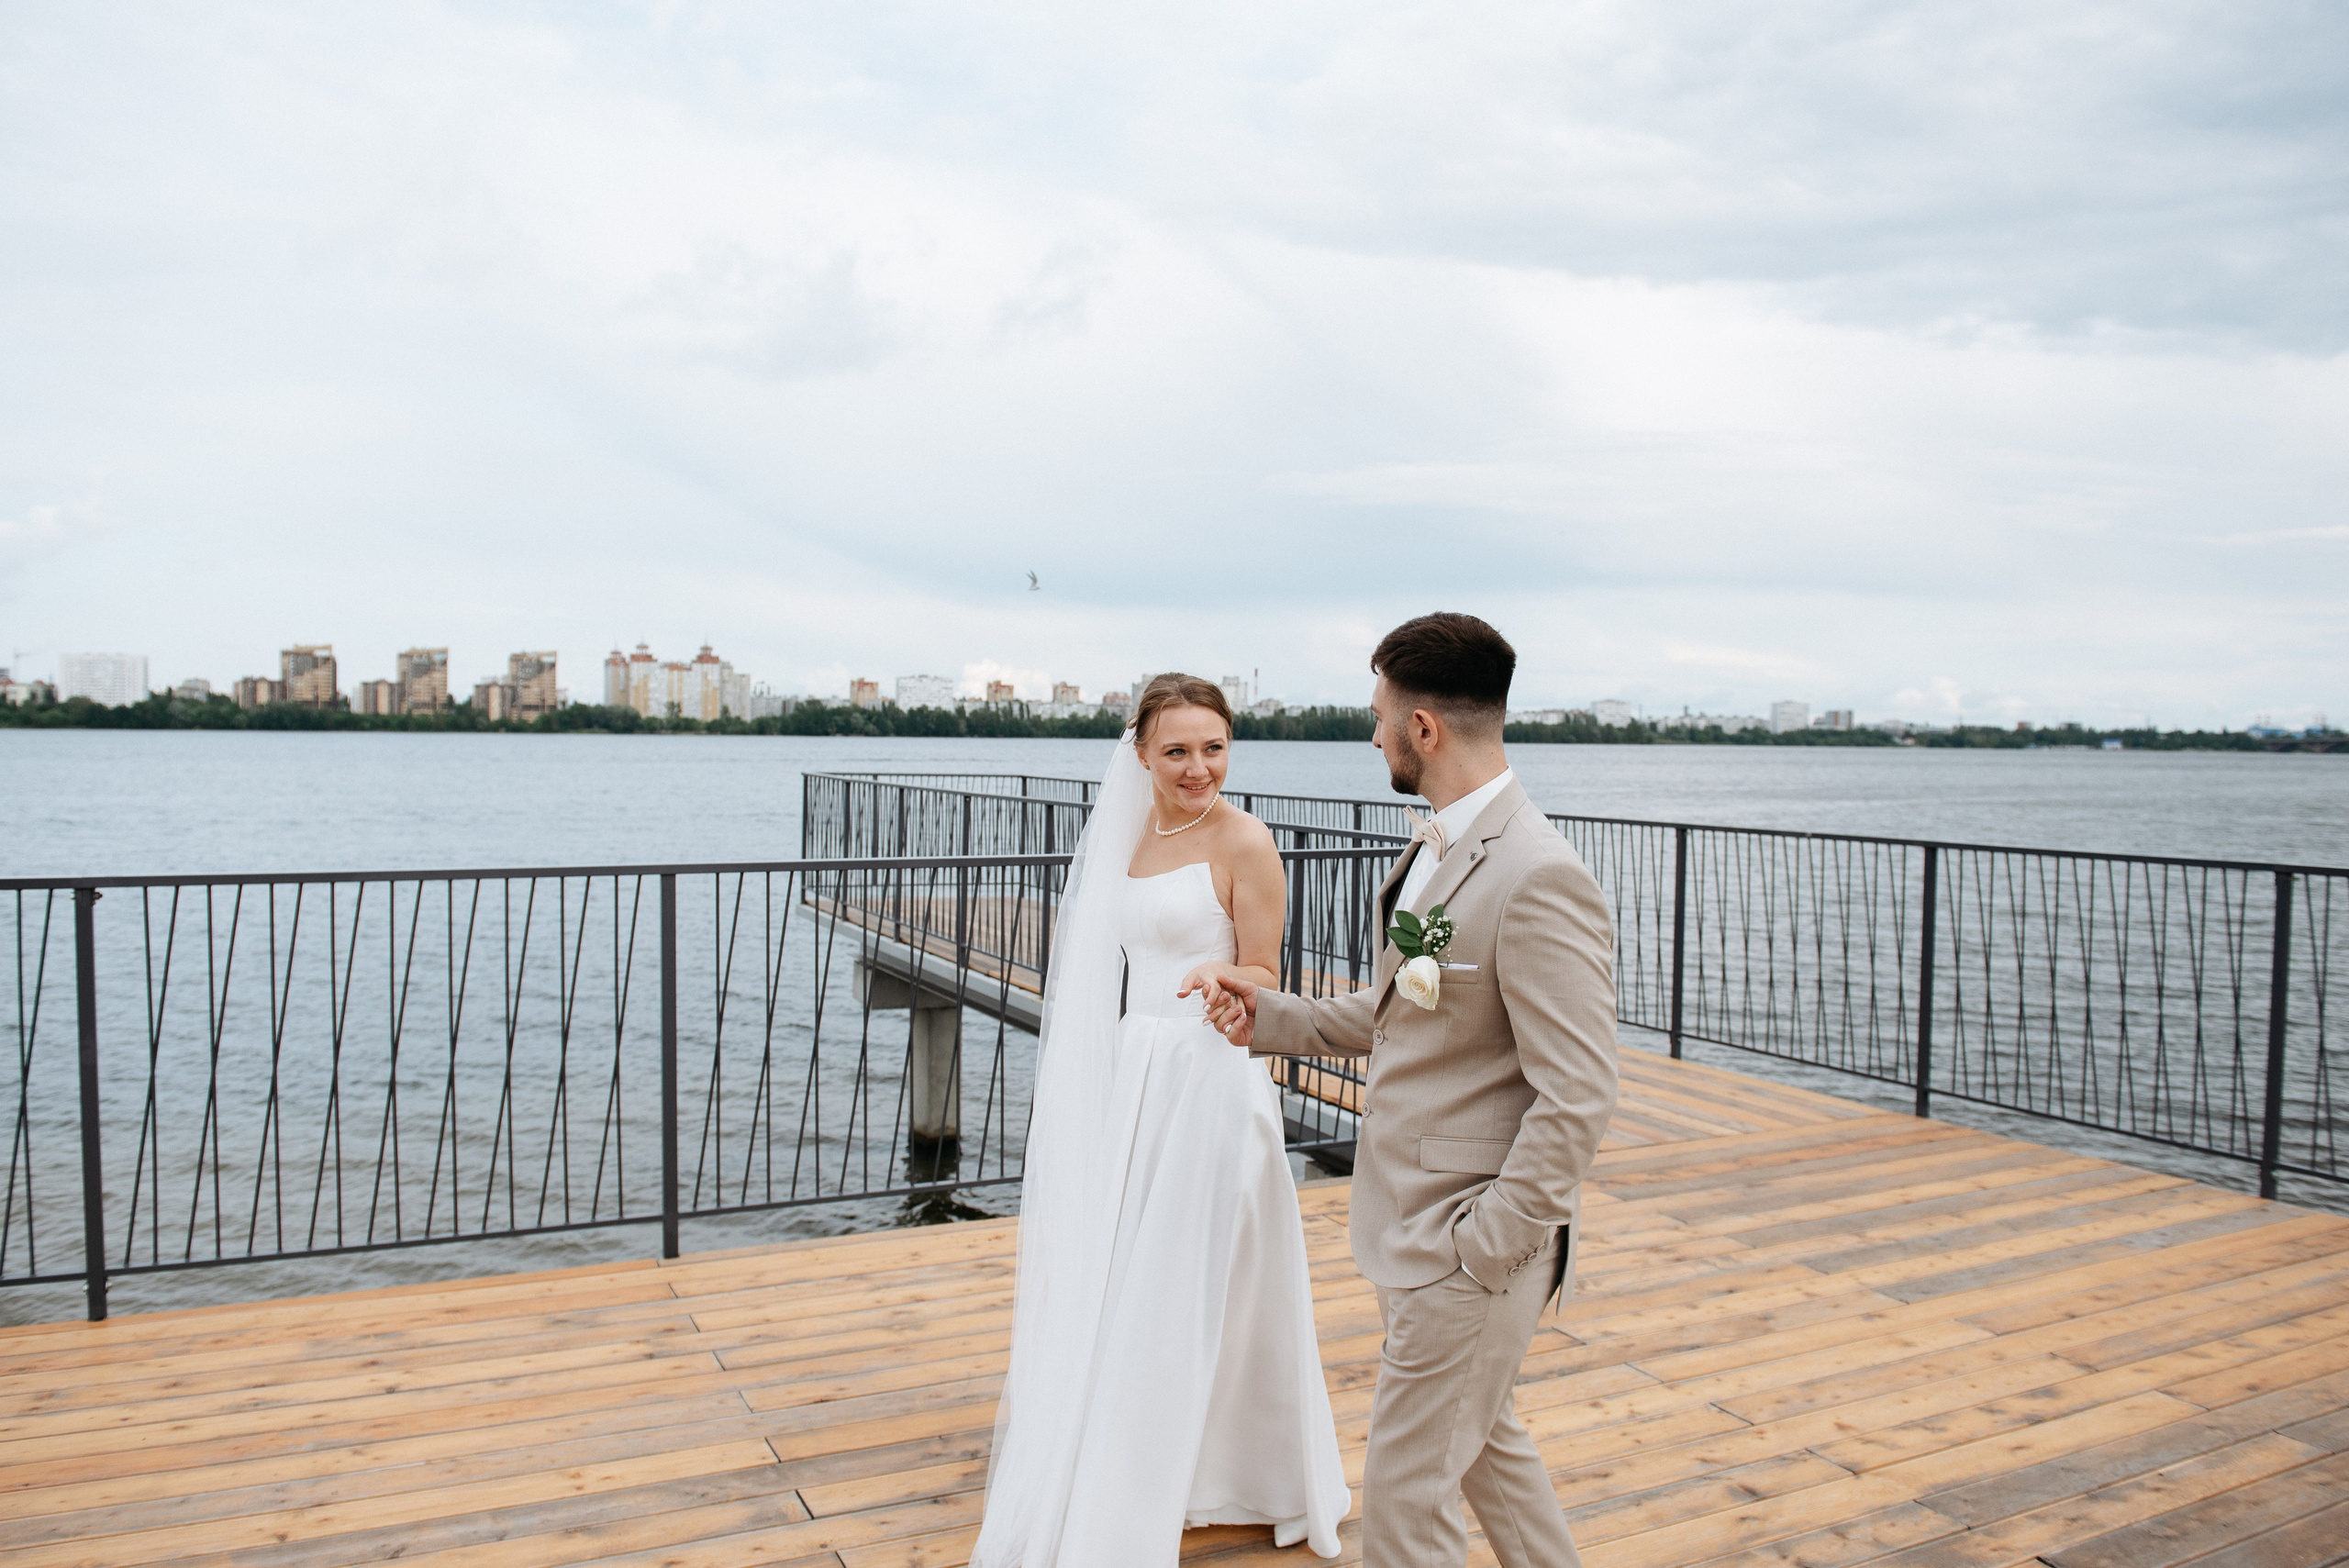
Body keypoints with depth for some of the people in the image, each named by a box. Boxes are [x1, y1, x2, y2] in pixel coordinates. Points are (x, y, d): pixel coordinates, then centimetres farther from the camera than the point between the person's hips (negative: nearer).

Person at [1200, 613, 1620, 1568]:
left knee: (1406, 1490, 5)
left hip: (1470, 1241, -9)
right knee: (1481, 1437, 27)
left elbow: (1575, 1101, -24)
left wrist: (1483, 1249, -20)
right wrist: (1270, 1020, 9)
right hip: (1409, 1222, 9)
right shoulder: (1433, 850, 6)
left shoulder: (1540, 878, -24)